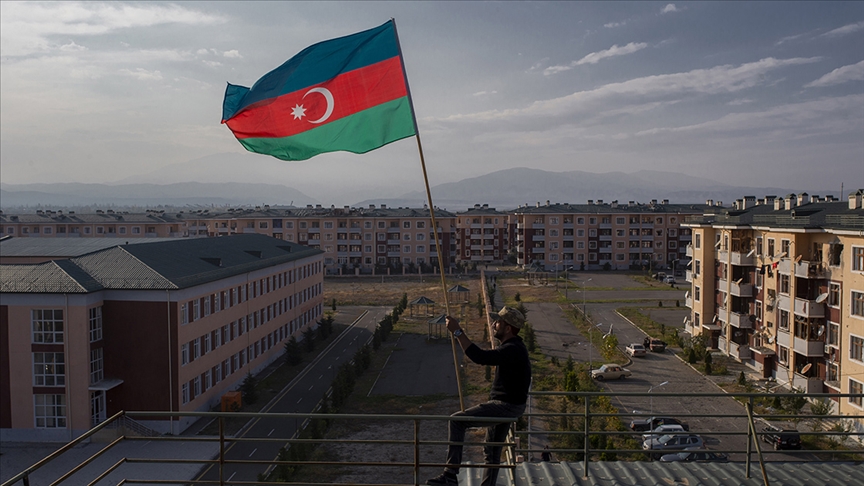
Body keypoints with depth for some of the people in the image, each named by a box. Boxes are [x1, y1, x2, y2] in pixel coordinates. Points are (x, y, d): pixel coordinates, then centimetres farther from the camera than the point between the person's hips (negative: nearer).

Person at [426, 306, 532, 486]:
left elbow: (480, 357, -35)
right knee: (492, 452, 18)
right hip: (506, 406, 11)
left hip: (505, 406, -11)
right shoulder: (514, 347, 12)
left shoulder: (512, 350, -23)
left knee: (457, 421, -15)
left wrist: (458, 332, -33)